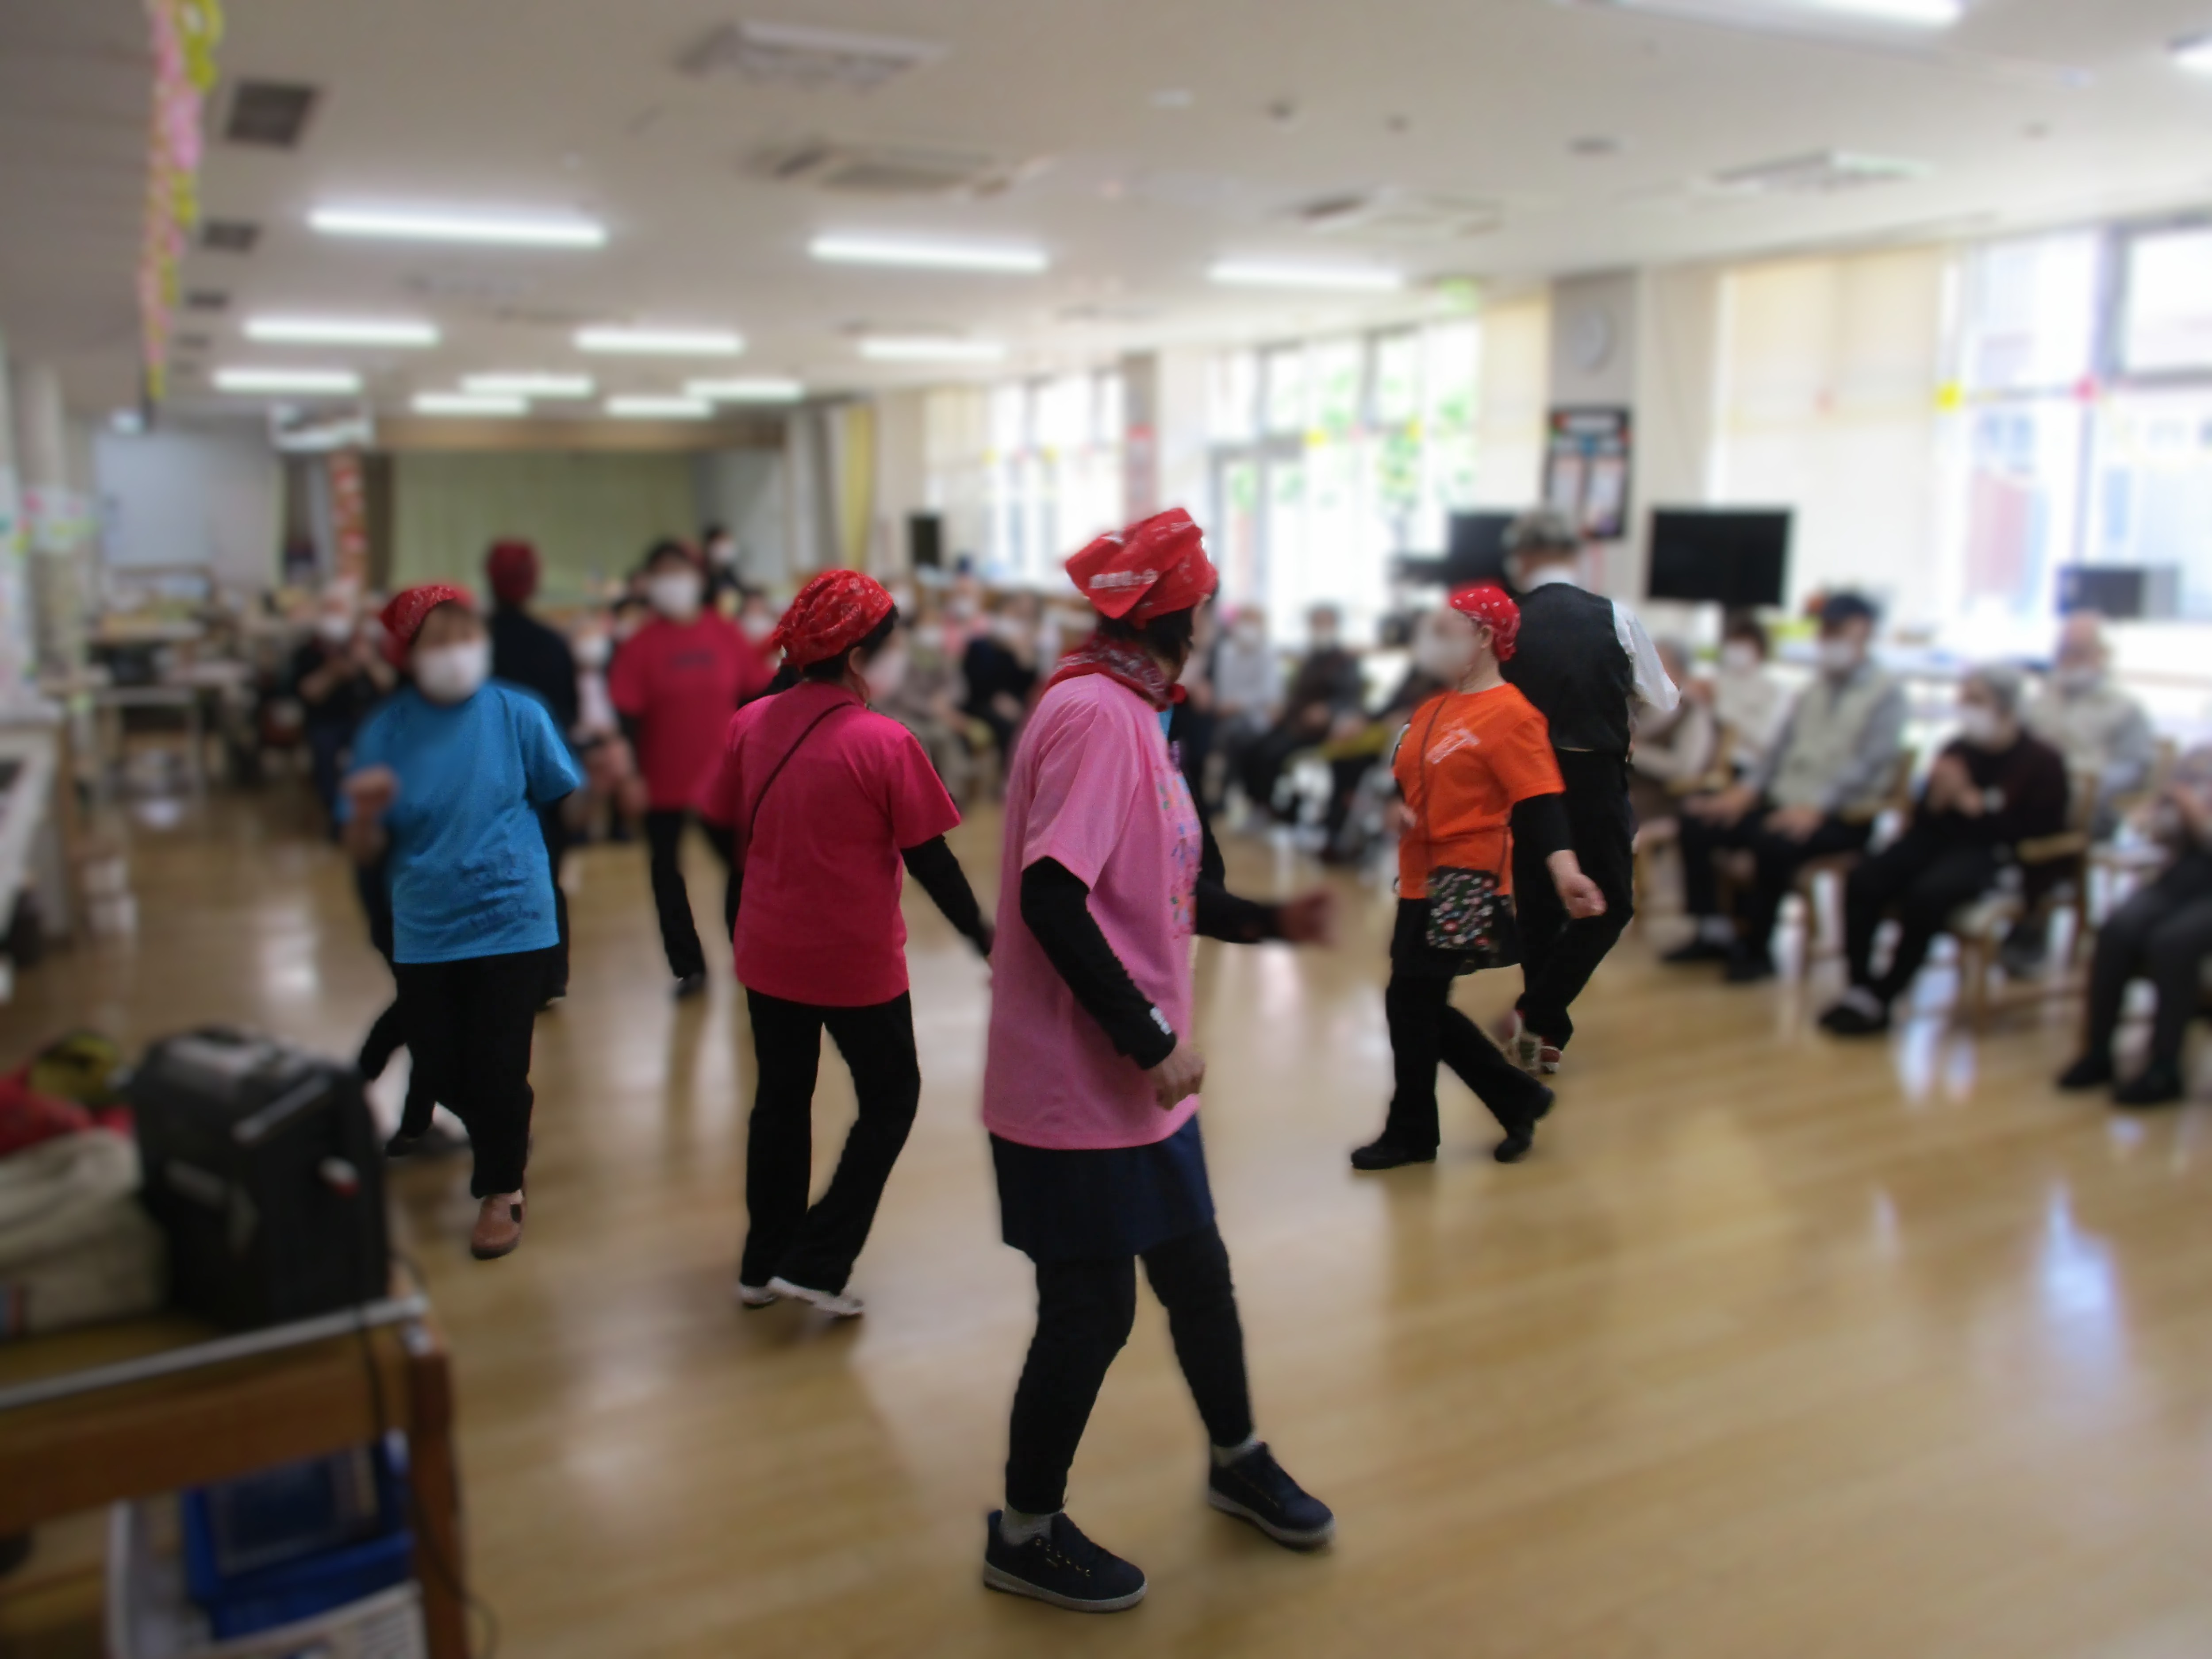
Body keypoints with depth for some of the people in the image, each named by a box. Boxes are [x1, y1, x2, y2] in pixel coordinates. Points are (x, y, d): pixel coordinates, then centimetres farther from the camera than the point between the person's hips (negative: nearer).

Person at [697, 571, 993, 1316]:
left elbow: (725, 831, 6)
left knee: (780, 1100, 20)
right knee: (889, 1100, 14)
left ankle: (763, 1265, 29)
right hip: (857, 961, -5)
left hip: (769, 952, 5)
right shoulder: (885, 742, -17)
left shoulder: (751, 724, -3)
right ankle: (815, 1262, 11)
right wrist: (987, 941, -2)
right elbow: (931, 862, -13)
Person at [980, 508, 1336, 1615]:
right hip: (1078, 1086, -10)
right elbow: (1052, 901, -29)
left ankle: (1238, 1462, 44)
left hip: (1139, 1076, 10)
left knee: (1196, 1272, 21)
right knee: (1091, 1309, 5)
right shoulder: (1094, 714, -21)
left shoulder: (1128, 714, 11)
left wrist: (1273, 921, 9)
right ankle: (1026, 1533, 26)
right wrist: (1151, 1039, -24)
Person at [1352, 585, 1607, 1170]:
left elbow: (1538, 799, -19)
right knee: (1423, 1007, 12)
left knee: (1411, 1003, -2)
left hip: (1464, 885, -9)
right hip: (1422, 880, 9)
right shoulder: (1434, 708, 13)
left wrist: (1564, 869, -32)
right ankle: (1519, 1099, 26)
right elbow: (1406, 778, 19)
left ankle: (1411, 1133, 17)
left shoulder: (1509, 714, -12)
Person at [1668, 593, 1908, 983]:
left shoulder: (1886, 695, -3)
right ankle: (1714, 933, -2)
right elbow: (1782, 746, 15)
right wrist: (1748, 788, -4)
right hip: (1784, 800, 7)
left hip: (1841, 816, -7)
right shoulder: (1813, 692, 20)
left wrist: (1816, 805, -29)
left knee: (1773, 842, -35)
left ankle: (1756, 948, -16)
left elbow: (1870, 761, -15)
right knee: (1696, 819, -9)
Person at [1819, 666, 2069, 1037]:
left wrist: (1972, 802, -13)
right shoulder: (1957, 750, 13)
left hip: (1991, 854, -5)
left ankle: (1879, 998, -19)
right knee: (1864, 882, -23)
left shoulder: (2043, 762, 1)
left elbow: (2039, 832, -10)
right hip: (1939, 839, 5)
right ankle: (1860, 987, -16)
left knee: (1926, 895, -34)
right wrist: (1937, 799, -9)